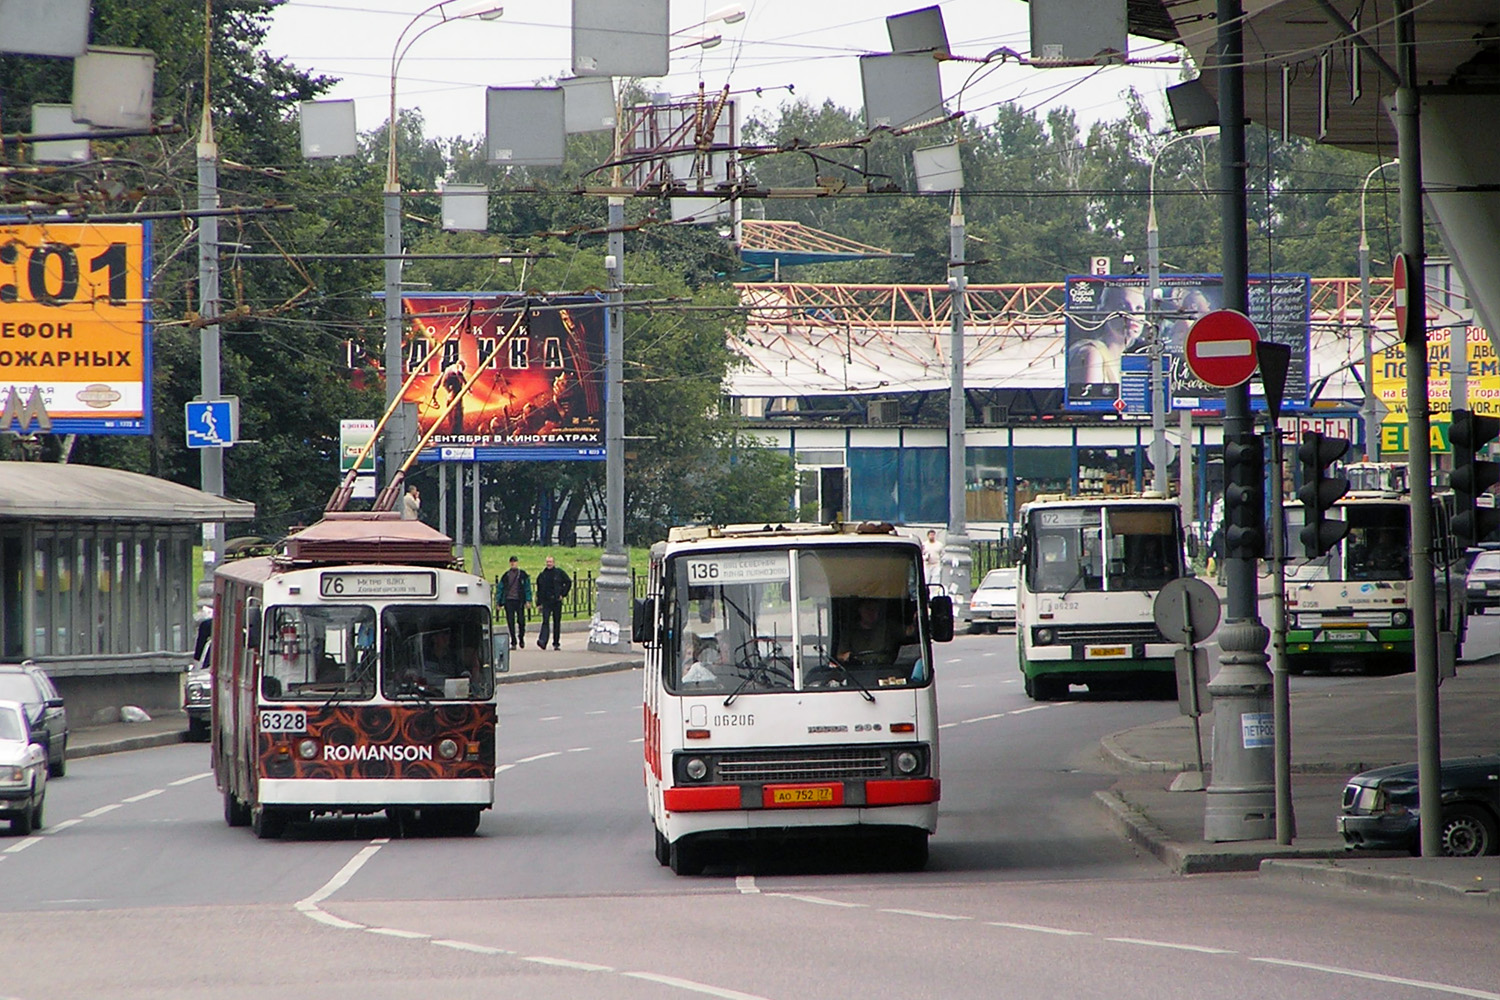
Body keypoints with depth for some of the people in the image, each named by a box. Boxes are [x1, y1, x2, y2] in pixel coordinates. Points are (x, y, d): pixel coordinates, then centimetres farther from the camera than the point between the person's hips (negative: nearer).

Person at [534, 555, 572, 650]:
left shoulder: (560, 573, 3)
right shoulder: (542, 575, 9)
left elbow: (568, 582, 8)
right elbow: (539, 590, 12)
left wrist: (563, 594, -1)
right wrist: (539, 604, 8)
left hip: (557, 601, 0)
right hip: (546, 602, 0)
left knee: (557, 622, 5)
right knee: (545, 621, -14)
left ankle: (556, 643, 12)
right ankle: (542, 641, -24)